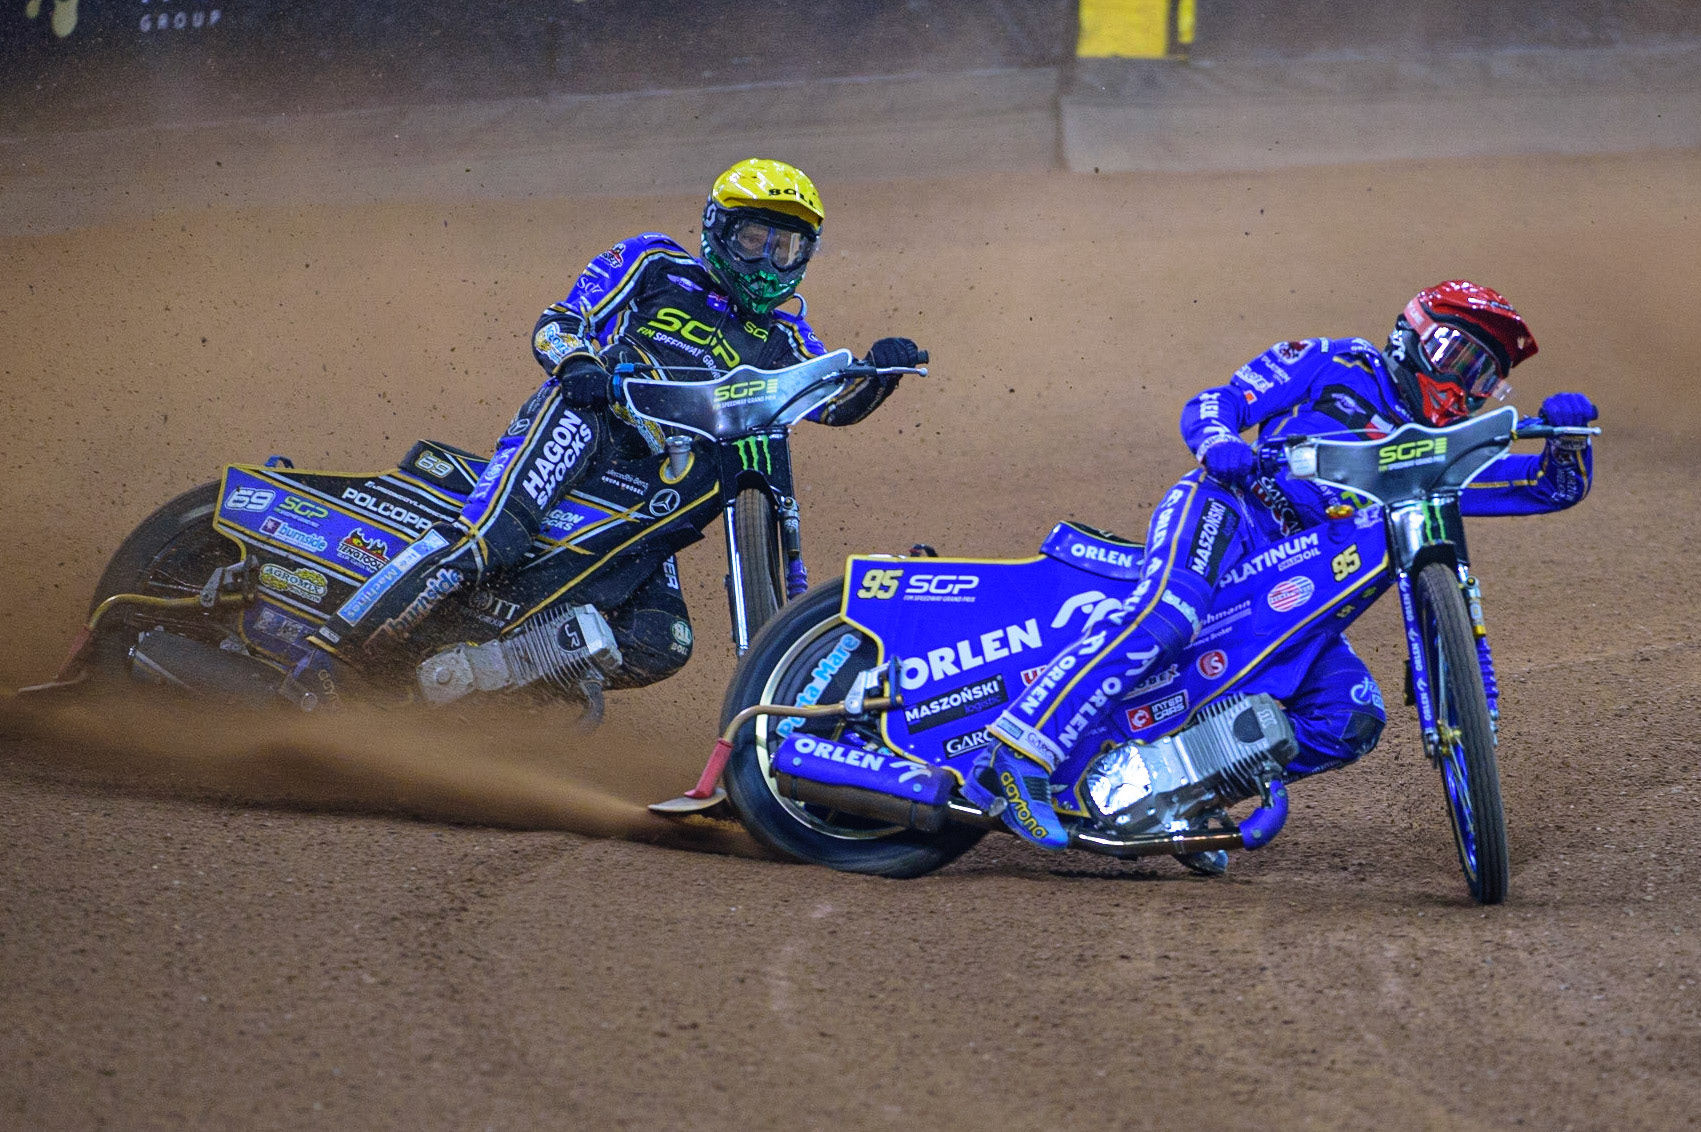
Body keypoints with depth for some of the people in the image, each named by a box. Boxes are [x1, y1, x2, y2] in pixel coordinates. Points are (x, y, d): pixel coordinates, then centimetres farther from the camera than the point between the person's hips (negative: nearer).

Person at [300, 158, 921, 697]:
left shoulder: (778, 339, 27)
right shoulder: (655, 265, 15)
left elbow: (834, 402, 14)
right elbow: (555, 322, 7)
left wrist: (880, 371, -6)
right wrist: (576, 362, -15)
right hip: (579, 419, -4)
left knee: (663, 644, -17)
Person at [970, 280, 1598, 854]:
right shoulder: (1342, 365, 11)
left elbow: (1557, 487, 21)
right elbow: (1210, 403, 5)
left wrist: (1567, 431, -2)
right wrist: (1218, 443, -19)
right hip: (1229, 508, -6)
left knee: (1353, 720, -12)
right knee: (1166, 617, -36)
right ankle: (1013, 759, -43)